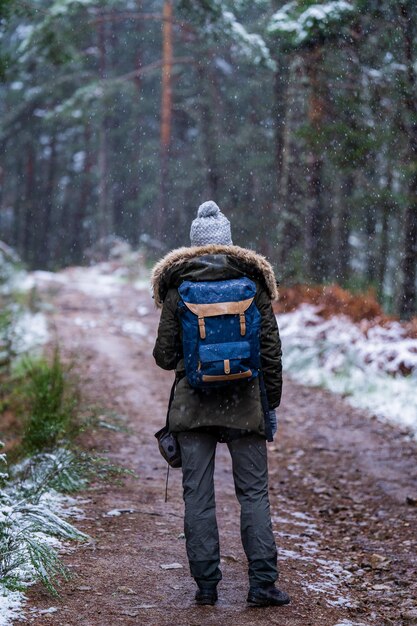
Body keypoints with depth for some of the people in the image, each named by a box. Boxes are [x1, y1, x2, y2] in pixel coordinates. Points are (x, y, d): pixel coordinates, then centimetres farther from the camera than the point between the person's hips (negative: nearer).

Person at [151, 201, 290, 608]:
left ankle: (206, 585, 8)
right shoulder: (253, 284, 0)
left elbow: (164, 355, 0)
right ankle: (262, 583, 2)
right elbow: (271, 350, 0)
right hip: (243, 404, 0)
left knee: (197, 495, 6)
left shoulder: (176, 289, -1)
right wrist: (271, 404, 8)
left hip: (192, 406, 0)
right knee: (254, 493, 6)